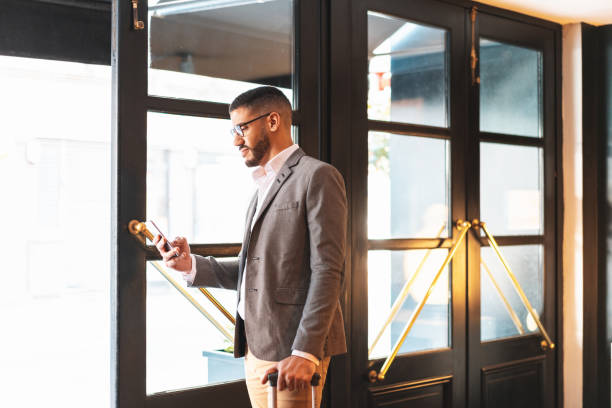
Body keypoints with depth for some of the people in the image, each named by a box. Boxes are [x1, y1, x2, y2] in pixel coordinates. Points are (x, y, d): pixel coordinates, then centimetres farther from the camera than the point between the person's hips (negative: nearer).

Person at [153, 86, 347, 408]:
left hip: (292, 349, -8)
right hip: (254, 347, 8)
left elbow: (327, 271, -15)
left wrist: (305, 352, -21)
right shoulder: (263, 187, 21)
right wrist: (192, 265, 3)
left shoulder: (318, 177, -7)